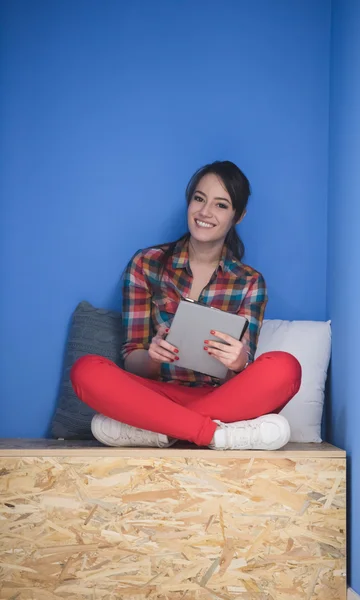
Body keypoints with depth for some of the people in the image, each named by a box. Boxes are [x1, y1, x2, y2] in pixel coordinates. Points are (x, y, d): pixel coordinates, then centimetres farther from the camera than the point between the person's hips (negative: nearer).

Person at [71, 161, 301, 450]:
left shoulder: (250, 282, 5)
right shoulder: (146, 264, 3)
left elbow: (243, 370, -2)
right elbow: (131, 362, 1)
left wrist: (238, 363, -27)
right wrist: (152, 356, -24)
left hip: (221, 399, 1)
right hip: (158, 395, 0)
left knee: (284, 367, -29)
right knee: (87, 370, -28)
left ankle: (154, 428, -25)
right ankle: (218, 434, -29)